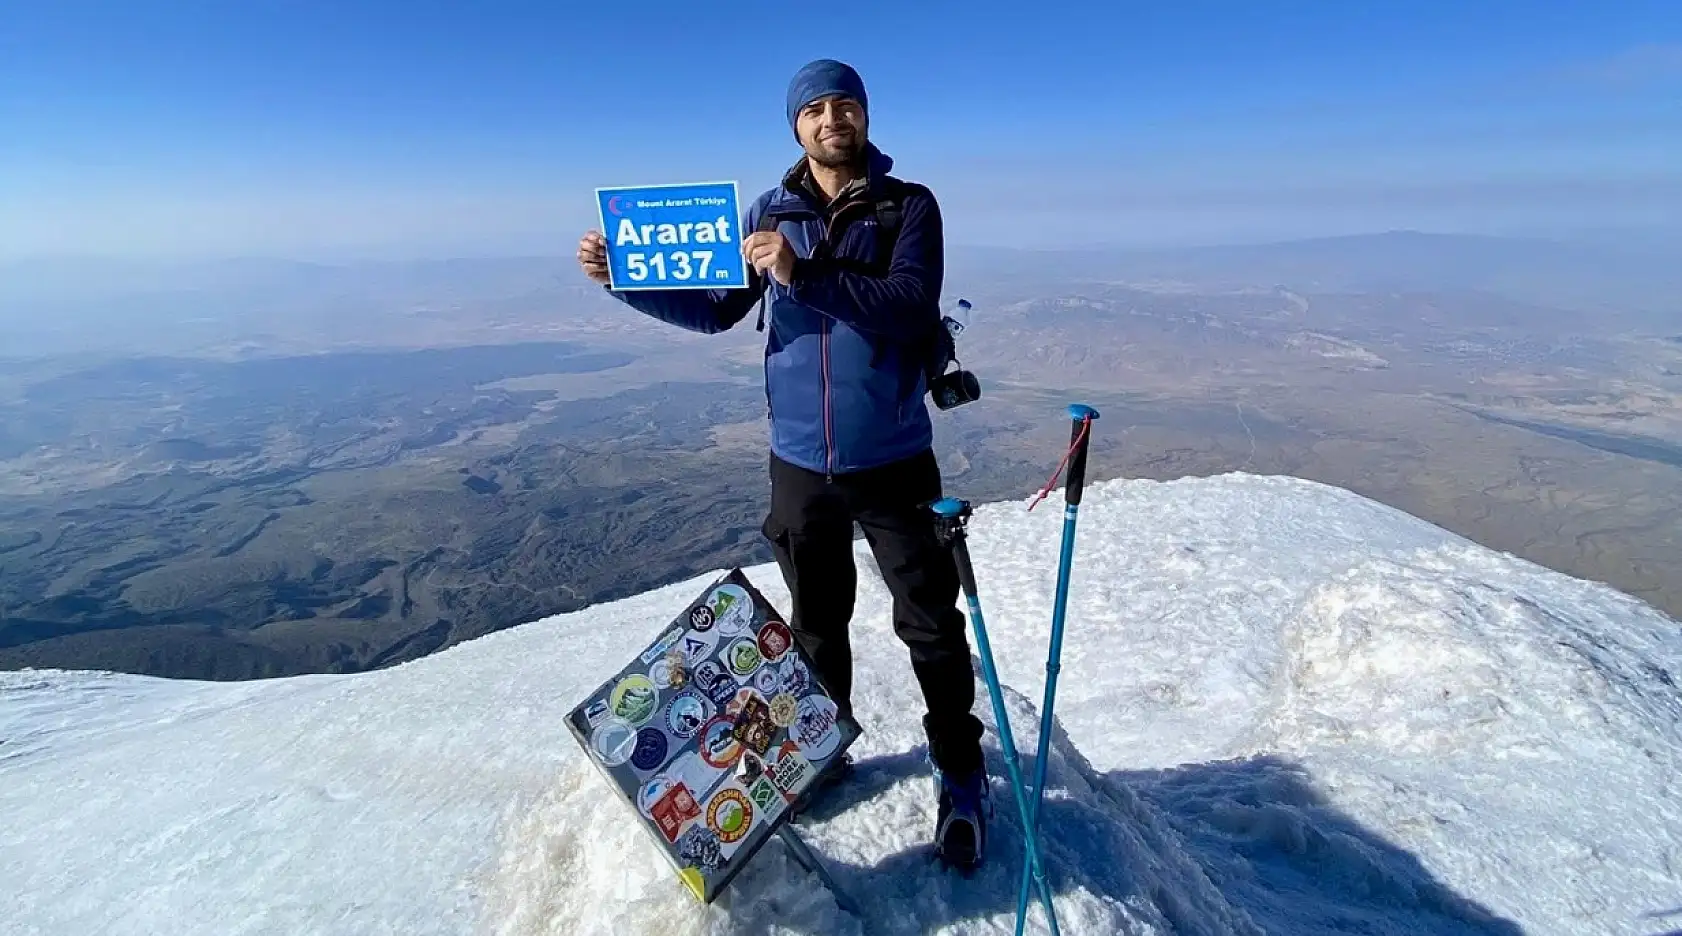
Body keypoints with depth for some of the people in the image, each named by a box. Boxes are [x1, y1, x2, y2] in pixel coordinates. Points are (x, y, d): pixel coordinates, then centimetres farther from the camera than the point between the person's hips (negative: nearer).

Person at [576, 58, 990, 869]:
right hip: (799, 460, 3)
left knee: (931, 627, 7)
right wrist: (624, 277, -5)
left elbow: (911, 306, -19)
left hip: (893, 460, -2)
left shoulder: (910, 206, -3)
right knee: (816, 626, 17)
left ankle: (961, 775, 27)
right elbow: (714, 311, 7)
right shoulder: (770, 213, 5)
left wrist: (803, 274, -26)